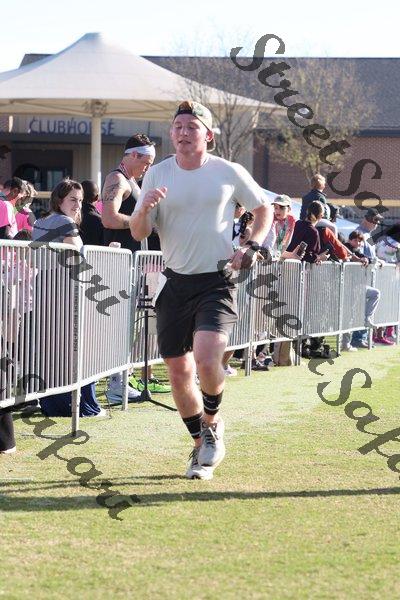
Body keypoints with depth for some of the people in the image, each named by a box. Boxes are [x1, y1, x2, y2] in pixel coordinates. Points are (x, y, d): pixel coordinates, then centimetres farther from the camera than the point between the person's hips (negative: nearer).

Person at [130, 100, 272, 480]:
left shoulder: (229, 173, -1)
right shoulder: (158, 175, 3)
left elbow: (264, 208, 15)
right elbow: (138, 234, 1)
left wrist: (252, 246, -1)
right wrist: (145, 209, -20)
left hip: (217, 282, -3)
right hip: (176, 282, 3)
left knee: (206, 360, -22)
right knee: (178, 370, 5)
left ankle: (212, 423, 8)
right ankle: (201, 444, 26)